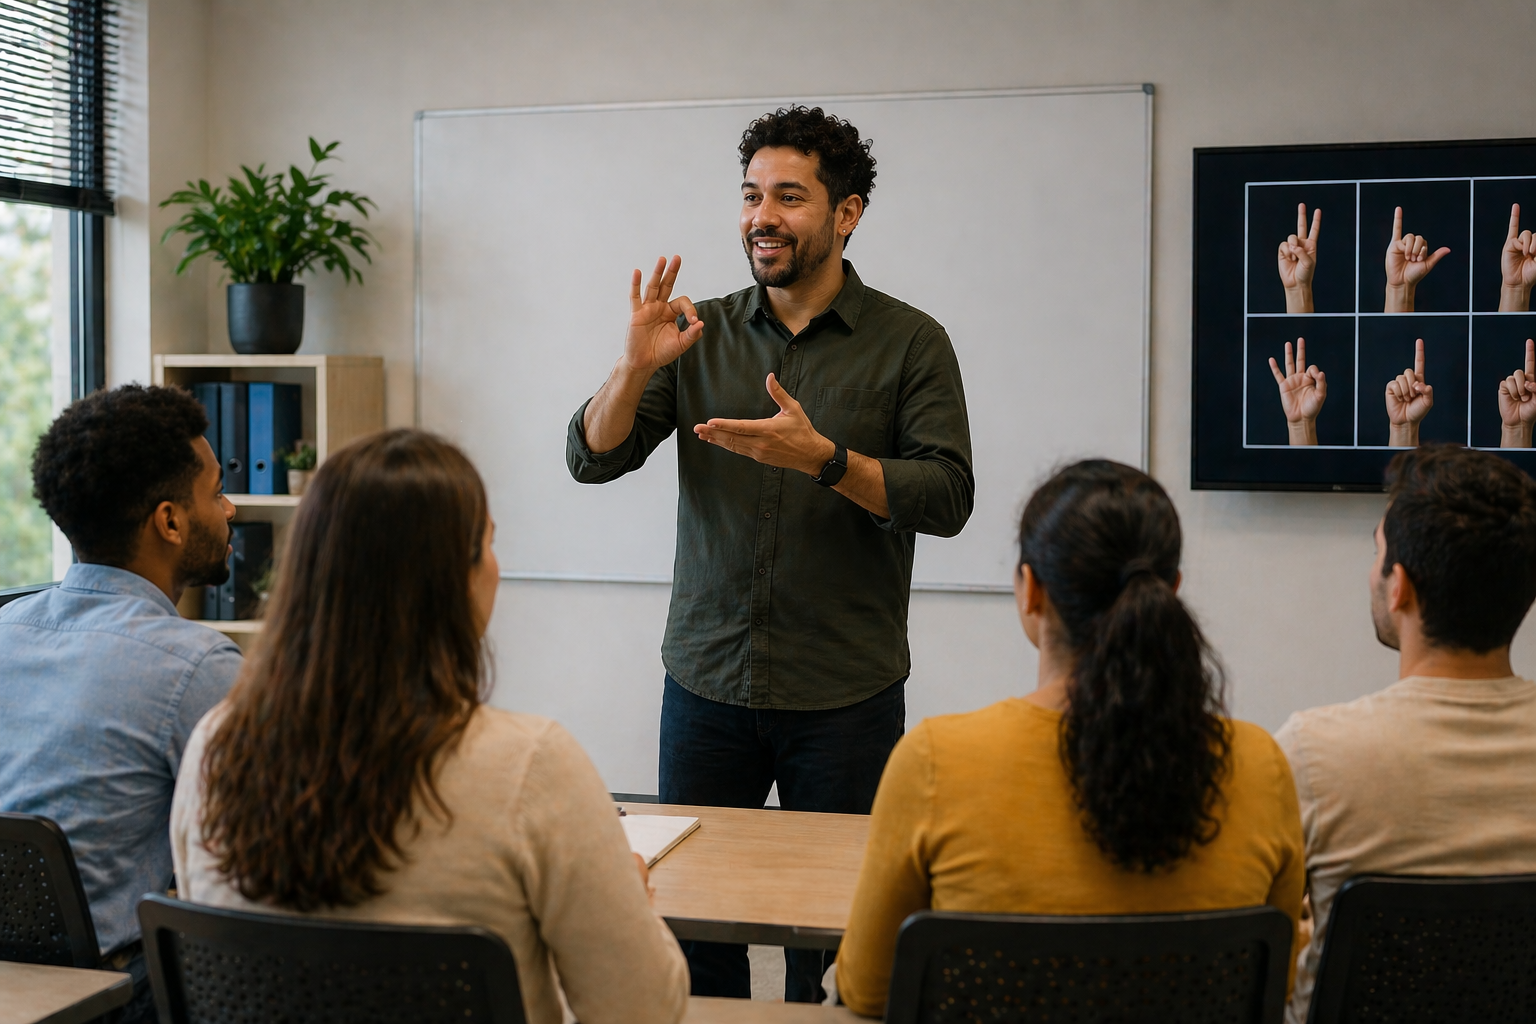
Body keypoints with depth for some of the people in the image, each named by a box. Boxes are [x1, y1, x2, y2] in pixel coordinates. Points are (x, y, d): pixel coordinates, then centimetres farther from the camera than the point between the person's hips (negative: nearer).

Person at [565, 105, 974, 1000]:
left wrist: (821, 457, -21)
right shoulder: (703, 335, 7)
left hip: (846, 698, -2)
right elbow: (592, 459, 3)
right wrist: (635, 368, -15)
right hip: (707, 684, 3)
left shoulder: (909, 343, -1)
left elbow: (948, 498, -9)